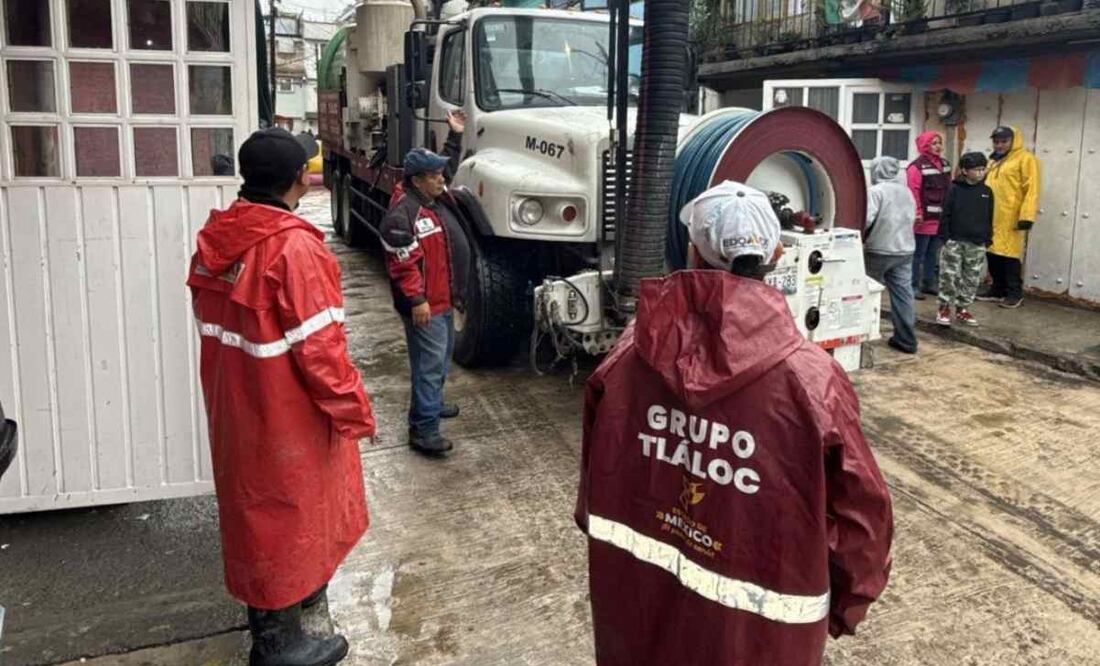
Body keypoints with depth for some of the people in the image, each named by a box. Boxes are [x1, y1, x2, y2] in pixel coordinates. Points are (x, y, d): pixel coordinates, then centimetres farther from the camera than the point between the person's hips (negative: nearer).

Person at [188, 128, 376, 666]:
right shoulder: (295, 246, -24)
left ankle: (265, 622, 39)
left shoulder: (215, 238, 1)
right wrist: (353, 409, -13)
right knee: (299, 518, 10)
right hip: (291, 416, -7)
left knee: (254, 510, 21)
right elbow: (318, 345, -24)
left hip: (235, 409, 8)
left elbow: (212, 322, 10)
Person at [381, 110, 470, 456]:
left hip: (443, 298, 10)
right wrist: (417, 300, -25)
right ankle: (423, 428, -4)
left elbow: (449, 164, 27)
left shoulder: (436, 196, 8)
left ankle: (432, 402, 41)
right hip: (425, 303, -10)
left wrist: (455, 134, 19)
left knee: (442, 355, 23)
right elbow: (402, 264, -24)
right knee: (429, 362, -9)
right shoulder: (402, 213, -21)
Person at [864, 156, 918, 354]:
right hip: (905, 250, 6)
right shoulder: (906, 191, 11)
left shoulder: (876, 191, -13)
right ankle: (906, 339, 5)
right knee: (903, 294, 5)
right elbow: (912, 218, 19)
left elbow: (866, 219, -22)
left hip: (878, 250, -6)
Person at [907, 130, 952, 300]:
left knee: (933, 254, 14)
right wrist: (917, 214, -21)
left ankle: (928, 283, 23)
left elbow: (949, 189, 19)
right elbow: (913, 192, -17)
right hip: (924, 219, -8)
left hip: (940, 219, 8)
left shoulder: (945, 164, 14)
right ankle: (913, 286, 5)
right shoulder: (917, 166, -12)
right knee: (918, 254, -1)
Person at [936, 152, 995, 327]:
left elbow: (989, 218, 12)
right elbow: (946, 215, -5)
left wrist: (988, 239, 9)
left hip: (977, 243, 4)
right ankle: (944, 308, 9)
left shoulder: (987, 191, 7)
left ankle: (962, 309, 18)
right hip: (955, 240, -4)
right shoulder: (955, 189, -5)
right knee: (949, 276, -3)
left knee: (972, 279, 8)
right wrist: (944, 236, -9)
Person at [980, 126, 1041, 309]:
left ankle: (1015, 293, 4)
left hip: (1010, 219, -8)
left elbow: (1031, 190, -12)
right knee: (993, 253, 11)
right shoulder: (993, 161, 19)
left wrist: (1027, 216, -19)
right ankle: (998, 289, 21)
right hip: (990, 217, 8)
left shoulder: (1025, 159, -6)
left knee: (1010, 254, -5)